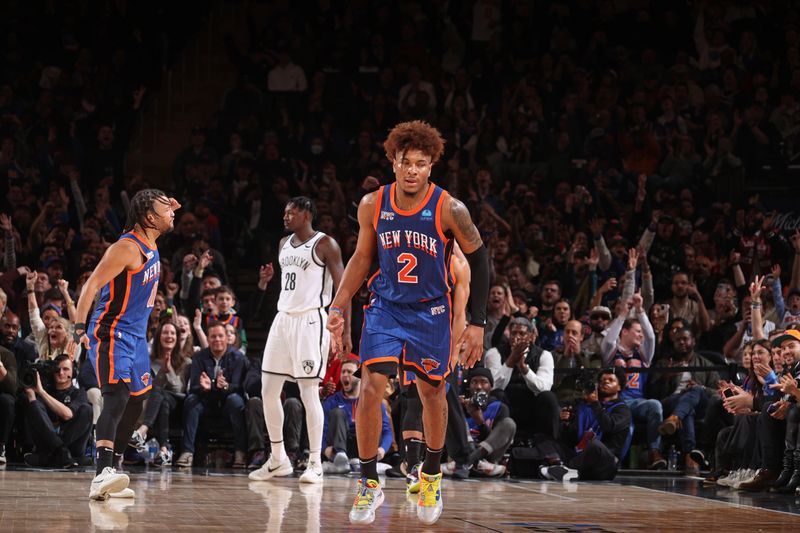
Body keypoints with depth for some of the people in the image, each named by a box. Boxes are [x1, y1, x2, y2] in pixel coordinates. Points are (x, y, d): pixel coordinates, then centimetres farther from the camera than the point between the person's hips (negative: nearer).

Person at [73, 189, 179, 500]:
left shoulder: (150, 244, 9)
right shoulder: (128, 247, -18)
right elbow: (92, 285, -23)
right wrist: (80, 327, -30)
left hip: (136, 336, 10)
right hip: (111, 334, -10)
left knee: (135, 404, 14)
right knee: (117, 398, -24)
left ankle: (110, 471, 24)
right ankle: (103, 473, -36)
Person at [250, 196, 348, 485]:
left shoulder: (325, 245, -6)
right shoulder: (284, 244, 15)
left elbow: (342, 287, -9)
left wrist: (346, 330, -14)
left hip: (310, 320, -7)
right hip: (283, 318, 8)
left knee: (309, 392, -8)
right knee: (268, 391, 4)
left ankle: (315, 463, -1)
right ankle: (278, 460, 14)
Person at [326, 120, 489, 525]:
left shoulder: (449, 210, -17)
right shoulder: (372, 205, -9)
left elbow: (478, 259, -6)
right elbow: (361, 258, 6)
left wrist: (477, 323, -8)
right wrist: (338, 309, -2)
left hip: (430, 312, -1)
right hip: (385, 307, 1)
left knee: (432, 392, 10)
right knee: (370, 388, -13)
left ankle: (431, 476, 31)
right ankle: (369, 483, -4)